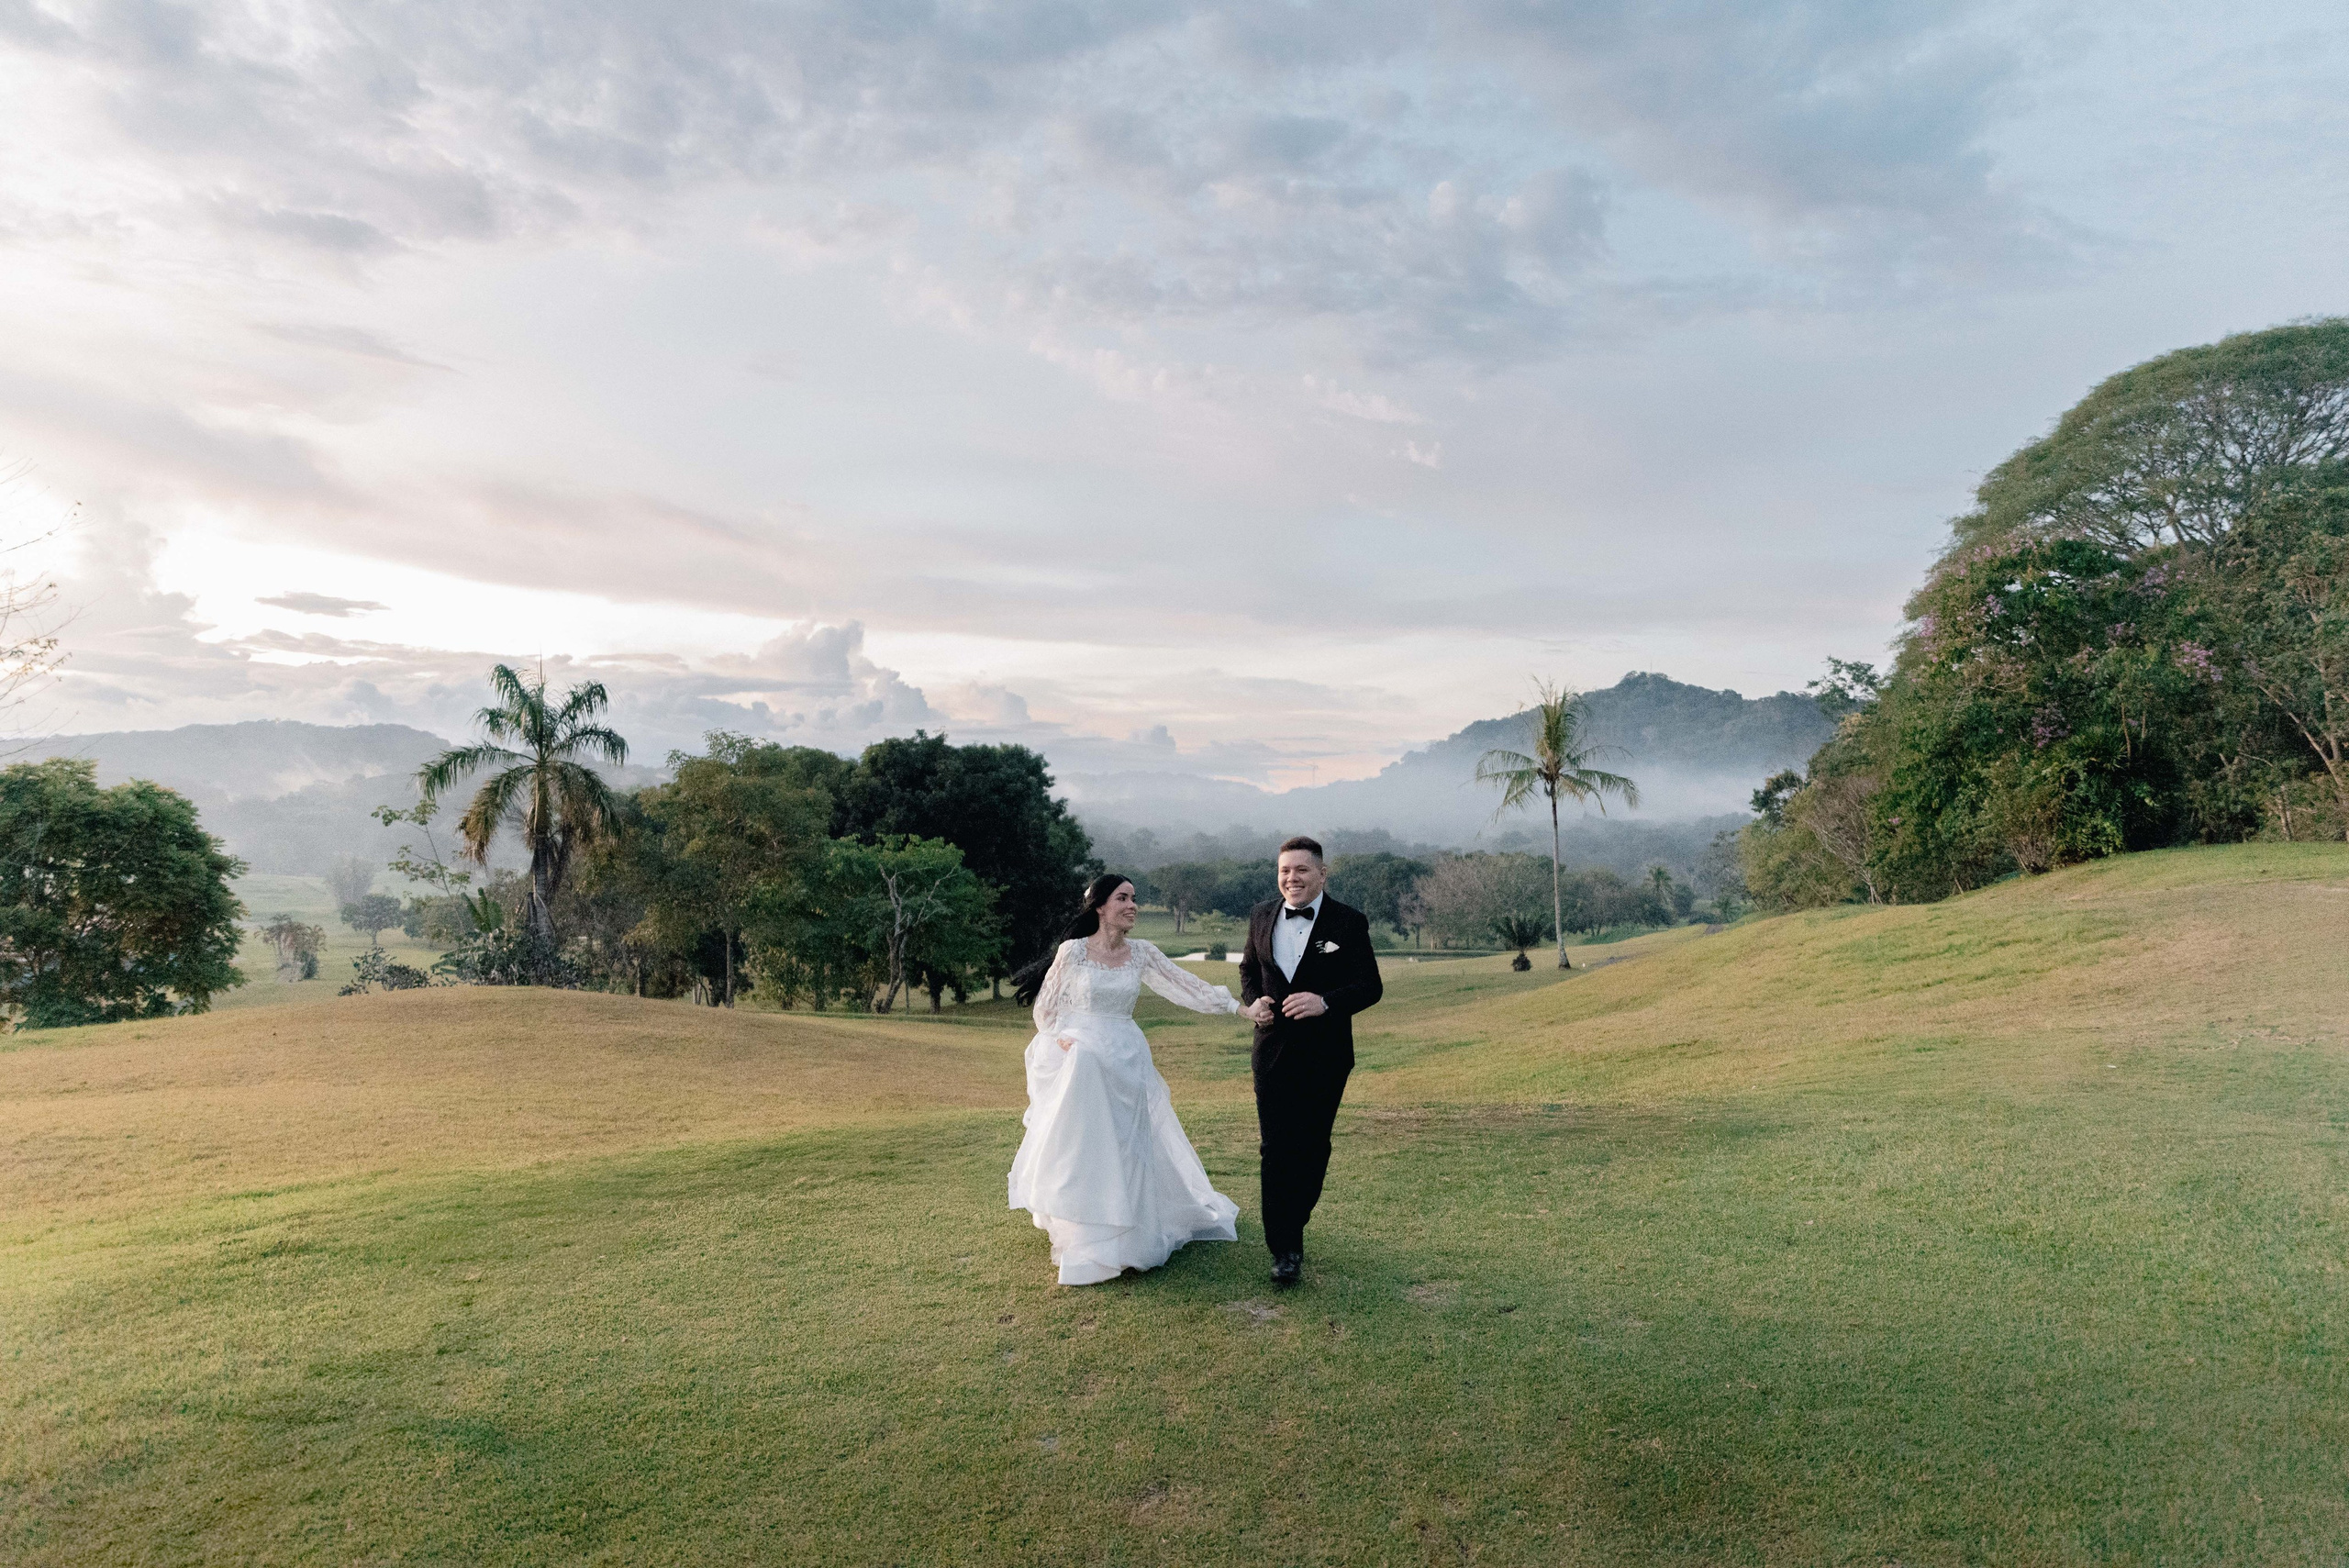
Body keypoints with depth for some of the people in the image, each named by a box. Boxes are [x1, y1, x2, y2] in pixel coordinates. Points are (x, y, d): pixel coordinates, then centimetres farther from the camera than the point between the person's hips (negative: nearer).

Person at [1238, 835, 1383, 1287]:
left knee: (1311, 1149, 13)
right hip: (1273, 1052, 2)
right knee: (1275, 1151, -2)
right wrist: (1253, 1000, -4)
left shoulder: (1349, 922, -9)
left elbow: (1371, 986, -11)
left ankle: (1292, 1225, 35)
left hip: (1325, 1058, -1)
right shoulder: (1261, 916, 3)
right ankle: (1285, 1249, 5)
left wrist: (1325, 1001, -27)